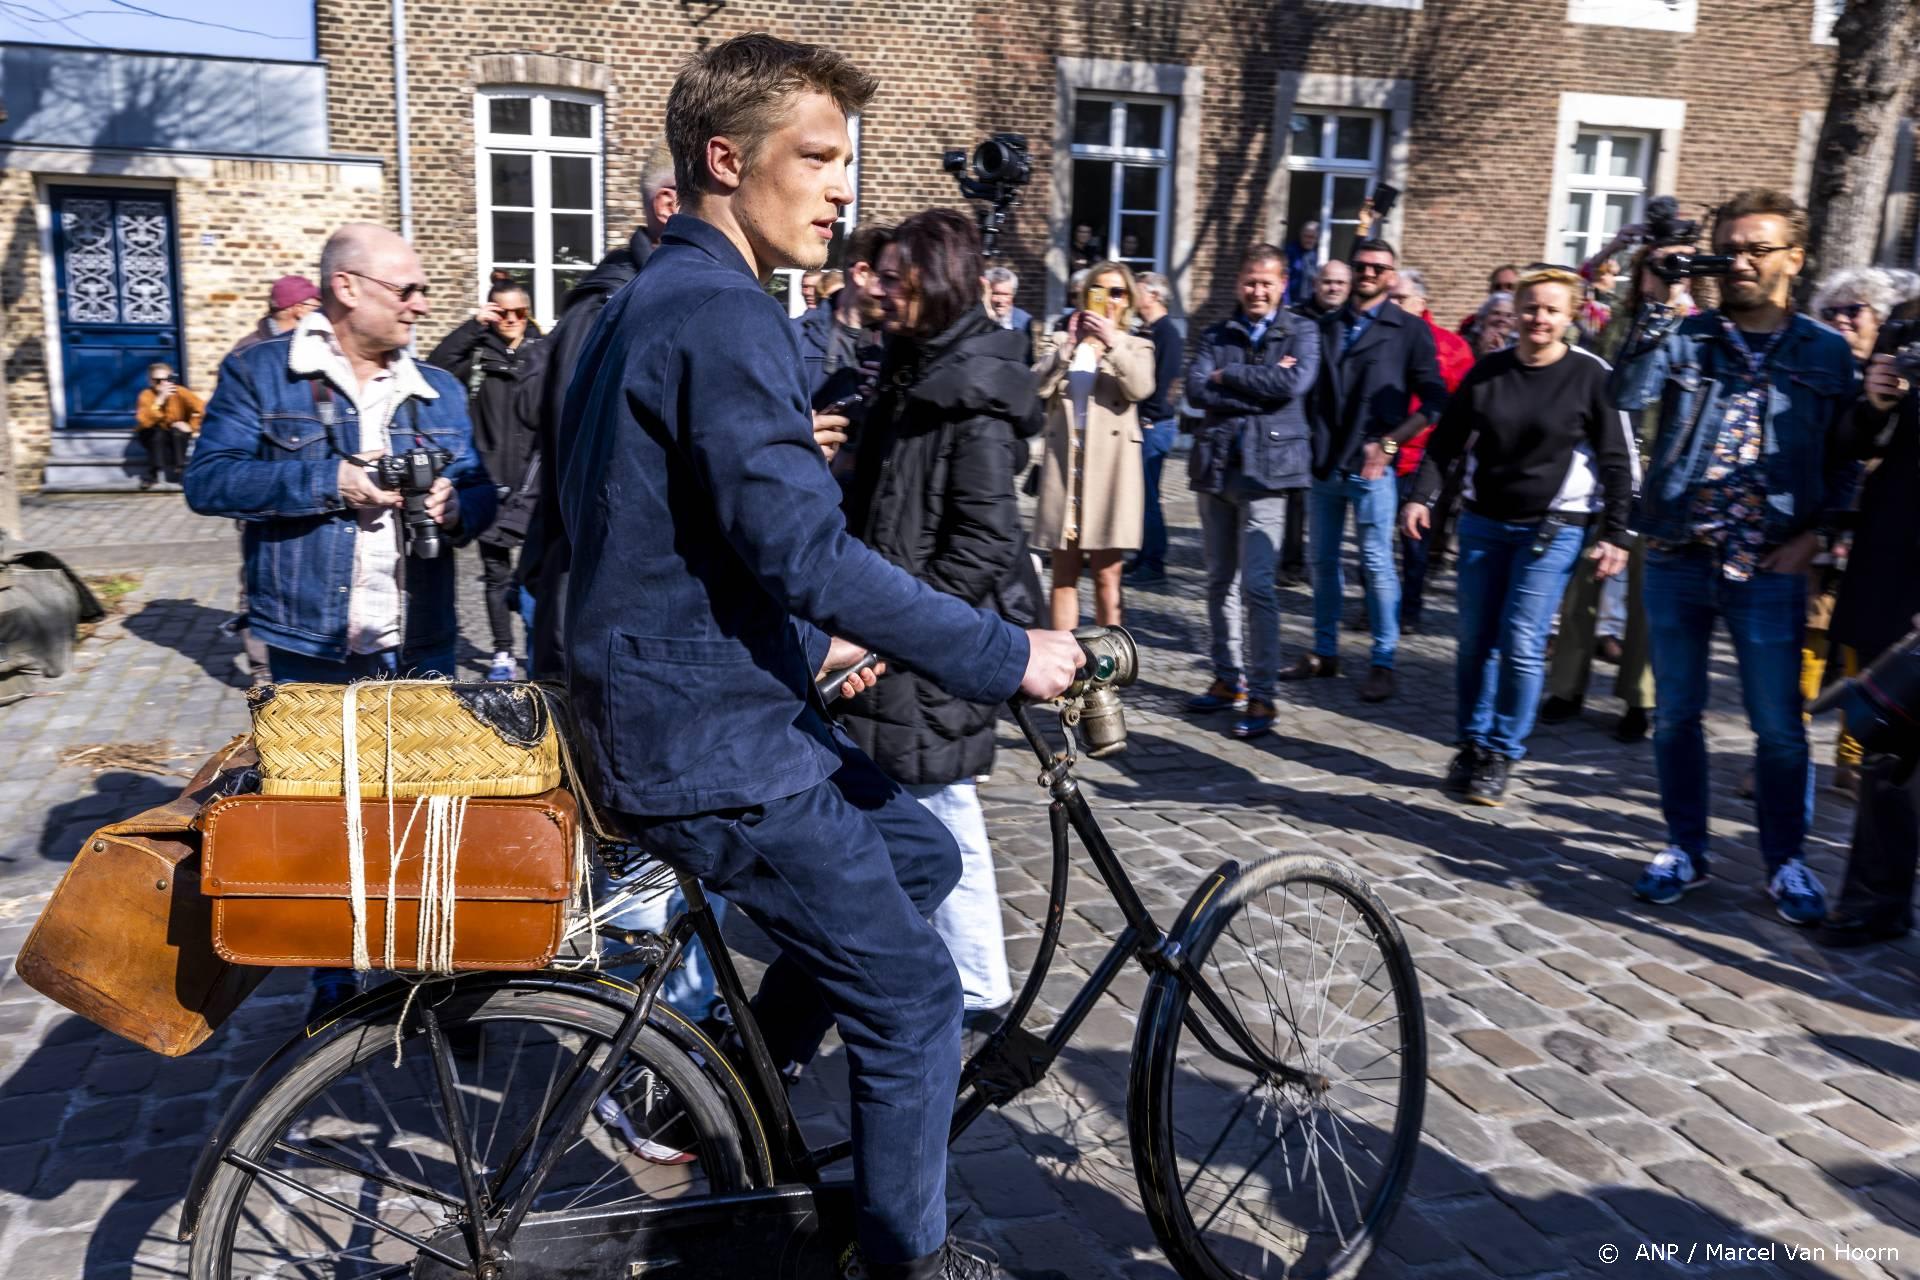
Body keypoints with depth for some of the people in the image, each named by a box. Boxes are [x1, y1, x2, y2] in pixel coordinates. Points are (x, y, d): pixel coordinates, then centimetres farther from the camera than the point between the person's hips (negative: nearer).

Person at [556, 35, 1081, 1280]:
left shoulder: (657, 297, 13)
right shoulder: (721, 315, -20)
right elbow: (806, 551, -28)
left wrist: (814, 637, 20)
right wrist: (1006, 655, -21)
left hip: (704, 697, 10)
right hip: (715, 738, -10)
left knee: (921, 856, 23)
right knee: (915, 997, 3)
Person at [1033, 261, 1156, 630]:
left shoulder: (1136, 347, 12)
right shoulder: (1062, 341, 15)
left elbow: (1140, 388, -10)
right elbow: (1039, 386, -3)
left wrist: (1111, 343, -16)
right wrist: (1070, 344, -7)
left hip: (1111, 469, -2)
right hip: (1064, 464, 2)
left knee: (1107, 576, -2)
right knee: (1064, 575, 5)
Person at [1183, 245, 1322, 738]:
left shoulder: (1301, 331, 4)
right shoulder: (1218, 333, 12)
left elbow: (1294, 383, -14)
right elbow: (1196, 389, -4)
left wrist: (1229, 375, -8)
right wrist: (1260, 388, -11)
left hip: (1265, 467, -4)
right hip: (1214, 463, 5)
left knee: (1256, 584, -10)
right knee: (1220, 581, 10)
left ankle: (1261, 695, -4)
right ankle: (1229, 679, 22)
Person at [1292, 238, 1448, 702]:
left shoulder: (1410, 330, 1)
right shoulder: (1326, 326, 13)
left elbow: (1434, 401, -3)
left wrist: (1388, 443, -10)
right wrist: (1308, 442, 0)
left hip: (1370, 467, -4)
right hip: (1323, 464, 5)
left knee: (1377, 564, -2)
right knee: (1323, 560, 11)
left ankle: (1383, 663, 5)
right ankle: (1324, 652, 22)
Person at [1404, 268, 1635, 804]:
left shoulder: (1592, 376, -5)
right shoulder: (1487, 371, 4)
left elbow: (1617, 462, -3)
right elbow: (1447, 440, 8)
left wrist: (1616, 536, -7)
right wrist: (1421, 496, -6)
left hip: (1552, 529, -3)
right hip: (1482, 523, 4)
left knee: (1521, 645, -7)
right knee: (1475, 640, 6)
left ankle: (1502, 755, 7)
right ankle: (1472, 744, 20)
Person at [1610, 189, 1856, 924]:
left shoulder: (1826, 353, 6)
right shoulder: (1685, 337, 4)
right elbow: (1628, 394, -15)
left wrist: (1814, 534, -4)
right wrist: (1656, 305, -20)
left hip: (1768, 568, -1)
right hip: (1676, 558, 1)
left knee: (1779, 728, 4)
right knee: (1675, 714, 10)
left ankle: (1786, 863, 21)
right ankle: (1685, 849, 25)